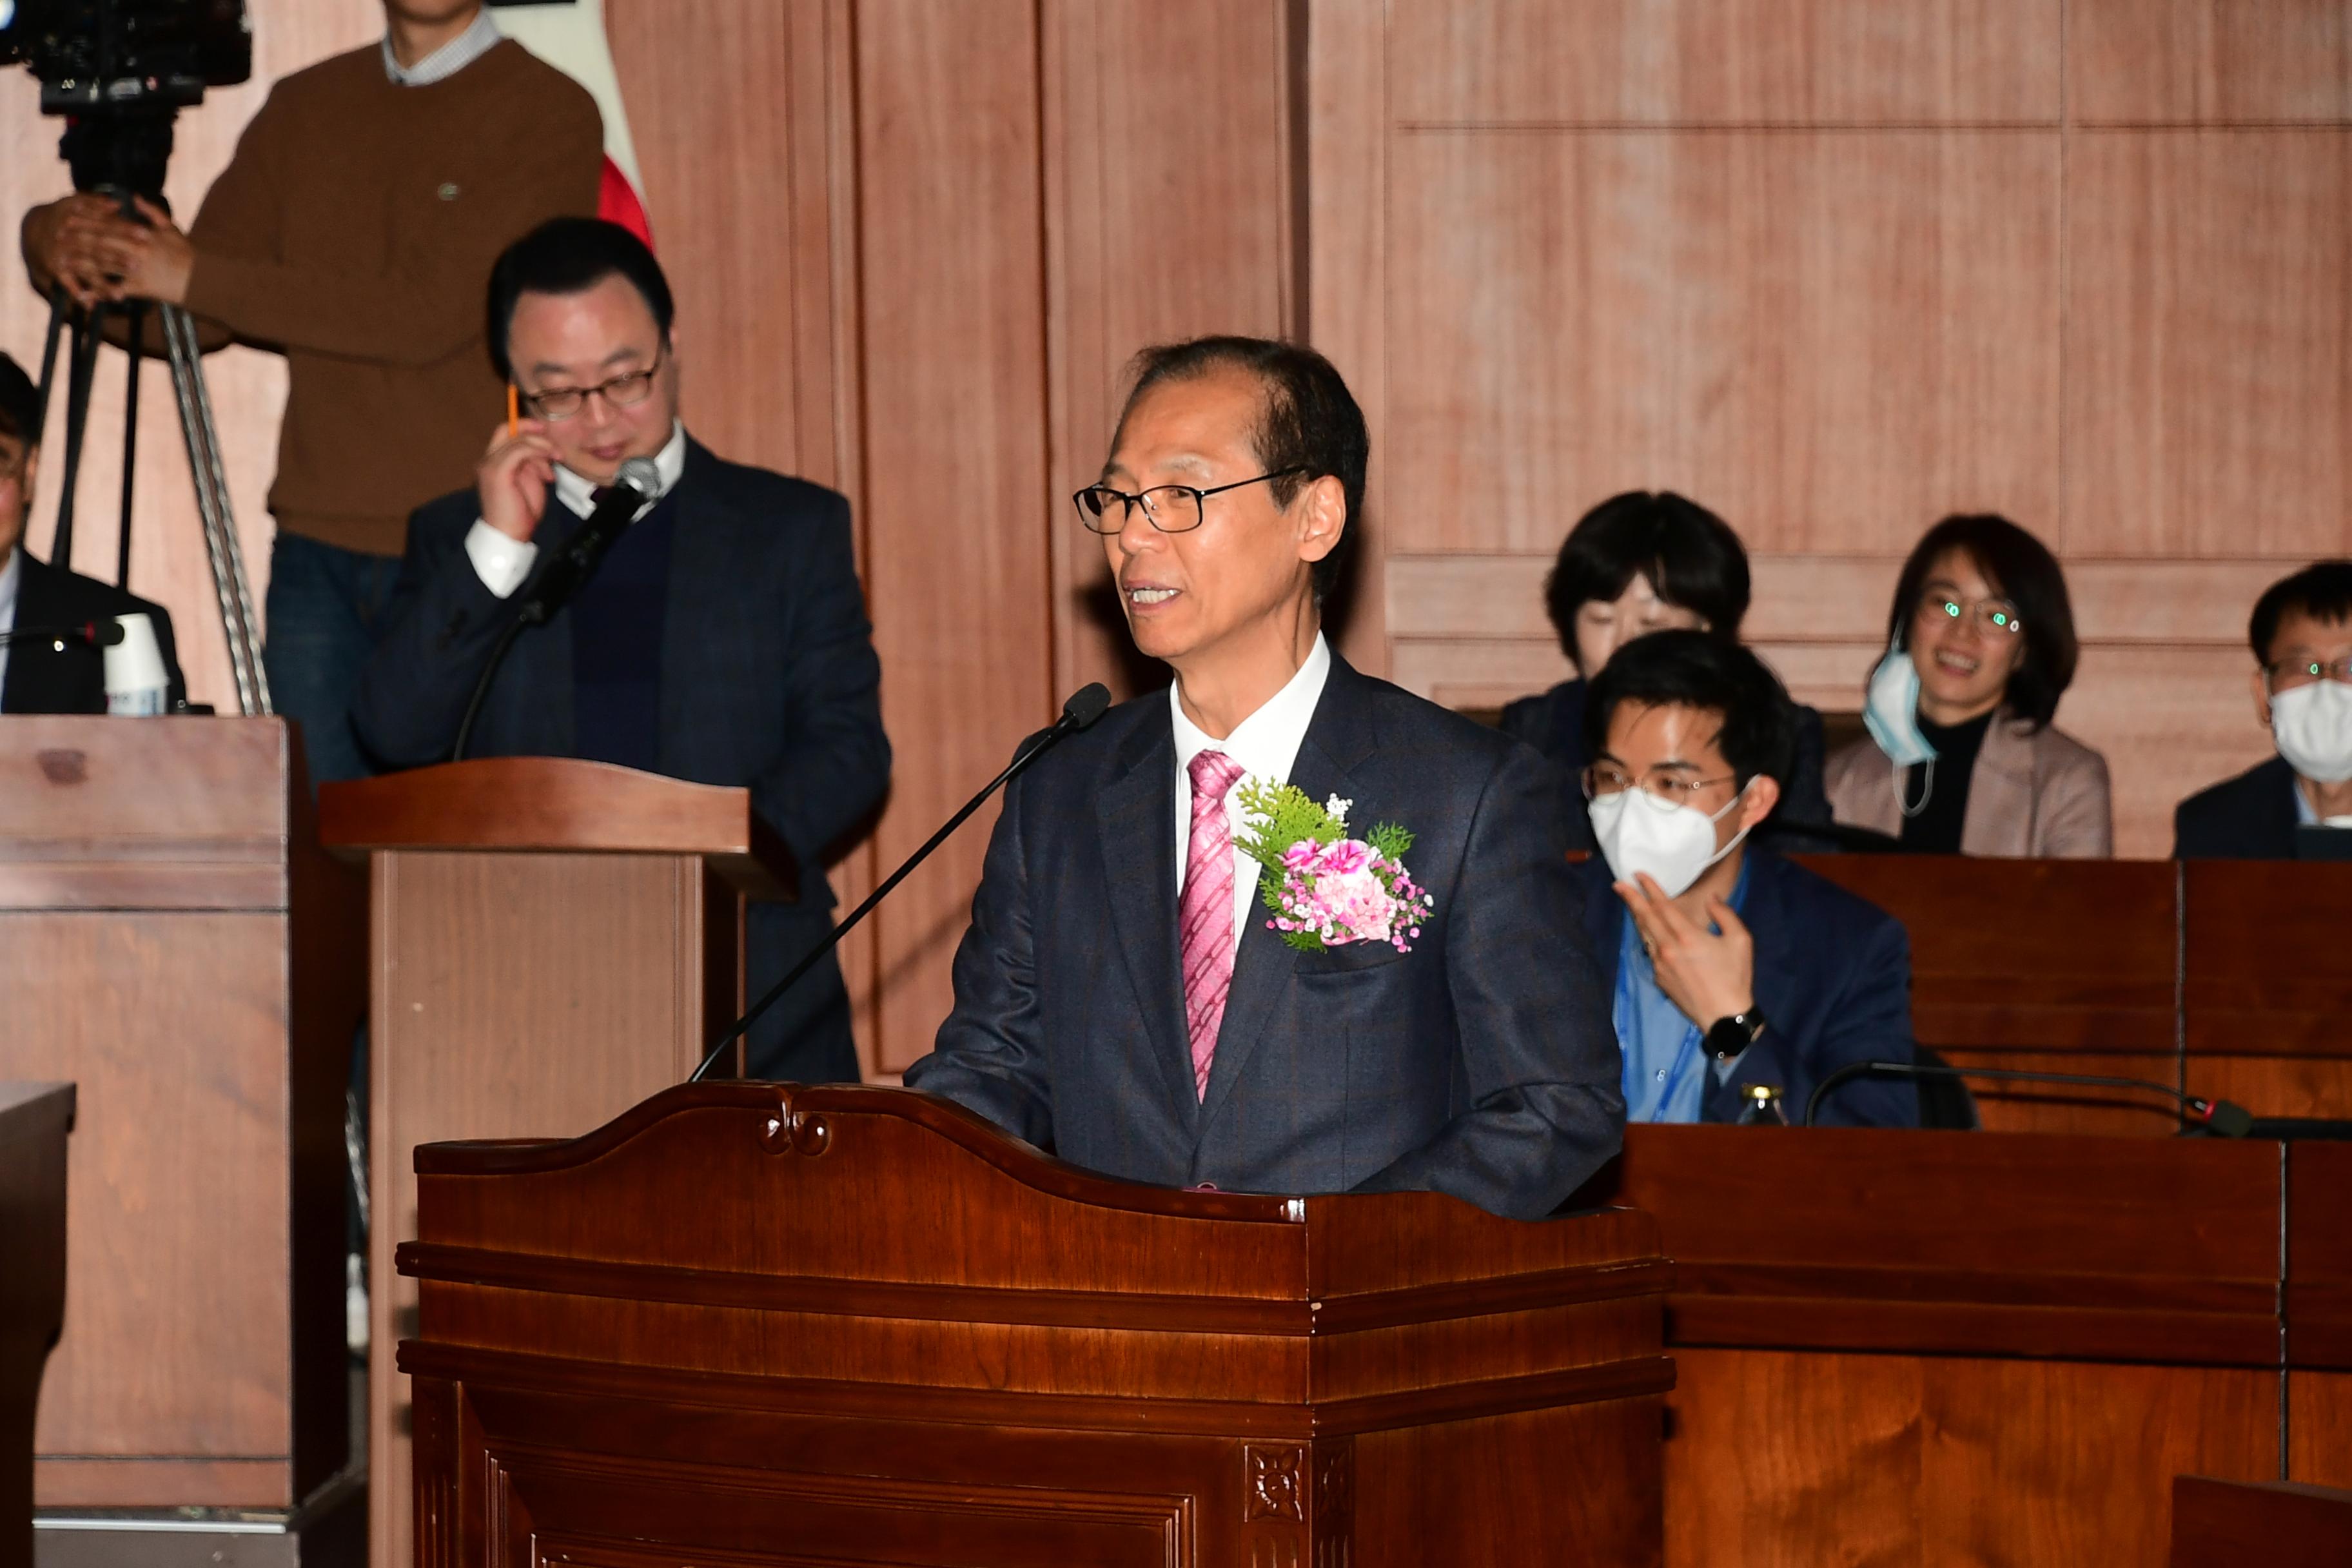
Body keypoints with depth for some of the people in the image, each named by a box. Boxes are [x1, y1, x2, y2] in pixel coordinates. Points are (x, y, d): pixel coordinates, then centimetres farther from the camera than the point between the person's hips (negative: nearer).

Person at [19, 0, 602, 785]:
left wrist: (197, 278, -12)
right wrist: (57, 243, -9)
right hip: (317, 555, 4)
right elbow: (183, 323, 12)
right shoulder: (306, 110, 13)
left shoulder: (550, 116, -5)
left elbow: (432, 316, -16)